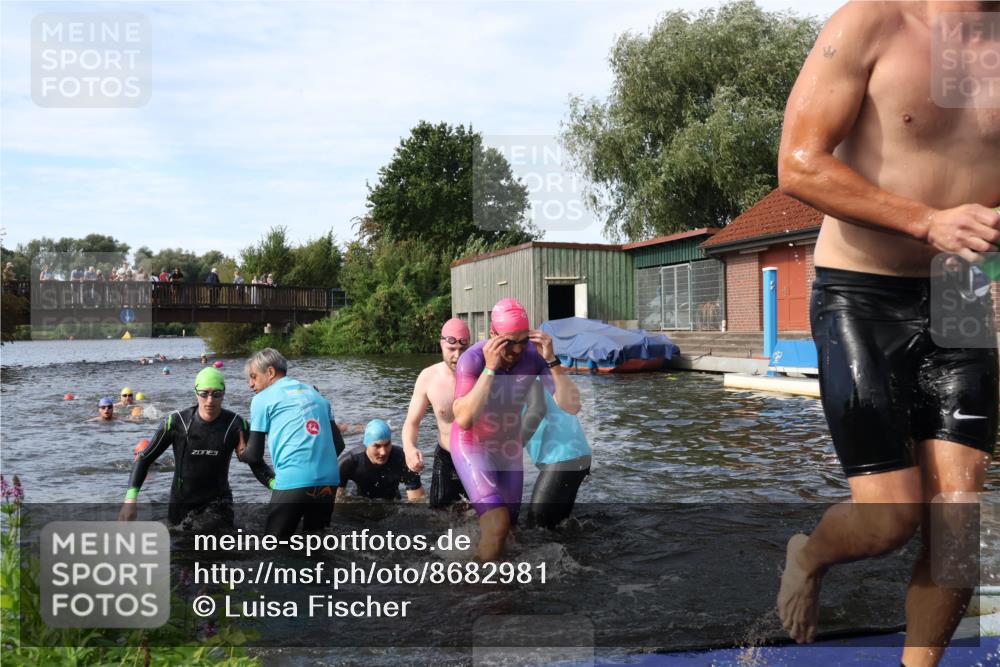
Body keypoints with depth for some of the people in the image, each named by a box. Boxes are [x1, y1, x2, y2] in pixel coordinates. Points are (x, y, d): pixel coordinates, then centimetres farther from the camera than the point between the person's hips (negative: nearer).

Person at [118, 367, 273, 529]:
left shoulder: (235, 425, -13)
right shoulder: (176, 422, -12)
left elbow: (256, 463, -8)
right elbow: (144, 458, -4)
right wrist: (130, 500, -15)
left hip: (216, 503, -1)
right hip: (181, 503, 2)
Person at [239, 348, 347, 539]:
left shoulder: (262, 399, 7)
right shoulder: (314, 393, 21)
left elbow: (254, 455, 7)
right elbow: (338, 444, 18)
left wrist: (240, 453, 28)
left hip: (294, 482, -5)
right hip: (329, 481, 5)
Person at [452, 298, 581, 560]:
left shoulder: (534, 353, -20)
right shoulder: (472, 359, -29)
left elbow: (572, 406, -25)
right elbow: (464, 420, -39)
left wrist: (552, 360, -36)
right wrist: (490, 368, -43)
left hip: (508, 445, 5)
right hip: (472, 446, -4)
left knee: (507, 525, 14)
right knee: (498, 523, -22)